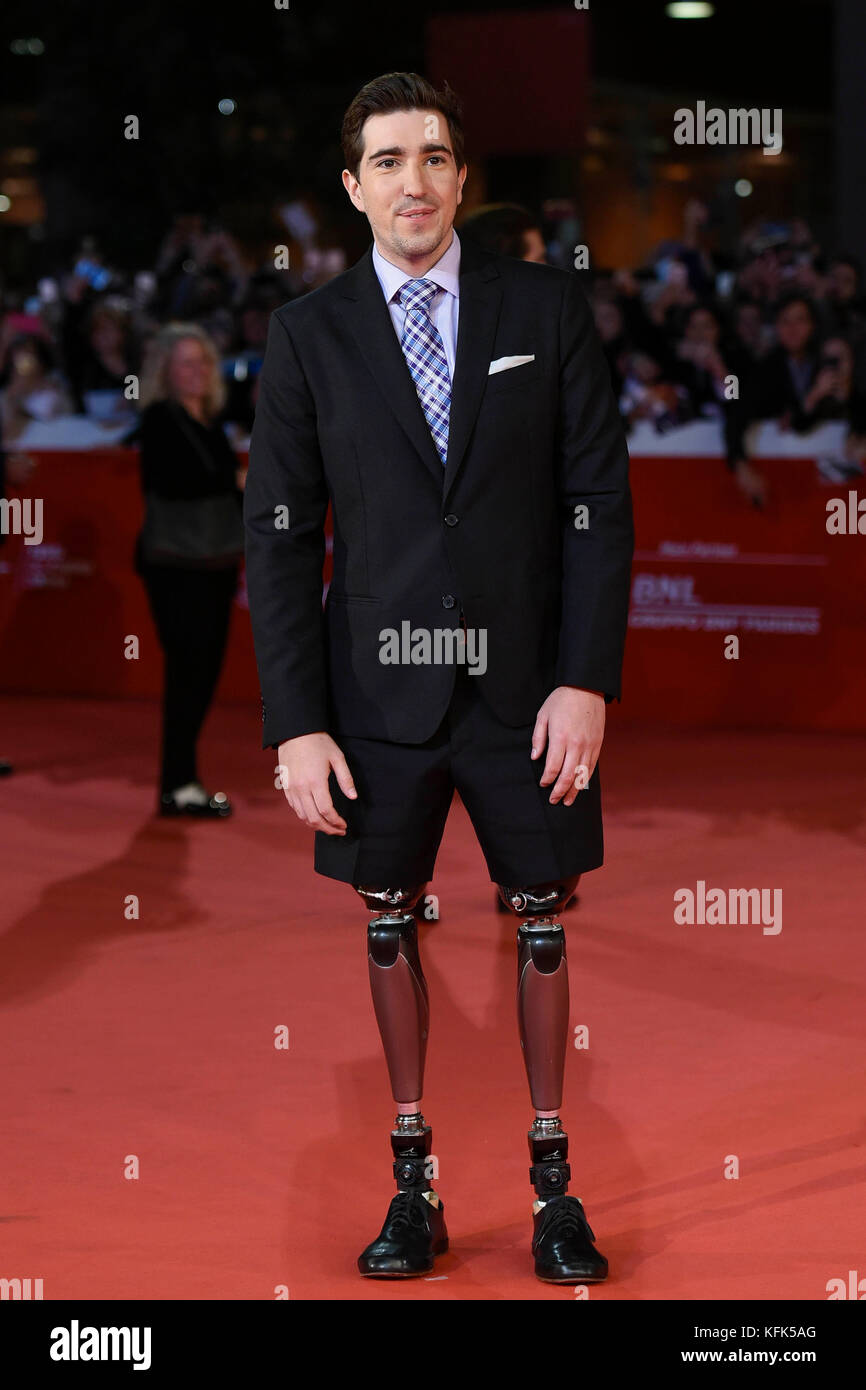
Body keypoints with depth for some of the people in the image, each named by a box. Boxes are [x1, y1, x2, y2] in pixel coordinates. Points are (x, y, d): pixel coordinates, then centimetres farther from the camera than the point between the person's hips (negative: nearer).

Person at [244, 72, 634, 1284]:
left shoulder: (547, 308, 0)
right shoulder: (309, 335, 0)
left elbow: (600, 501, -1)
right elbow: (280, 537, 0)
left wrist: (588, 680, -10)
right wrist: (296, 724, -6)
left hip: (526, 683, 0)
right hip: (380, 685, 0)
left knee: (540, 921, 8)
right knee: (391, 920, 8)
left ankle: (554, 1183, 21)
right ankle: (414, 1182, 21)